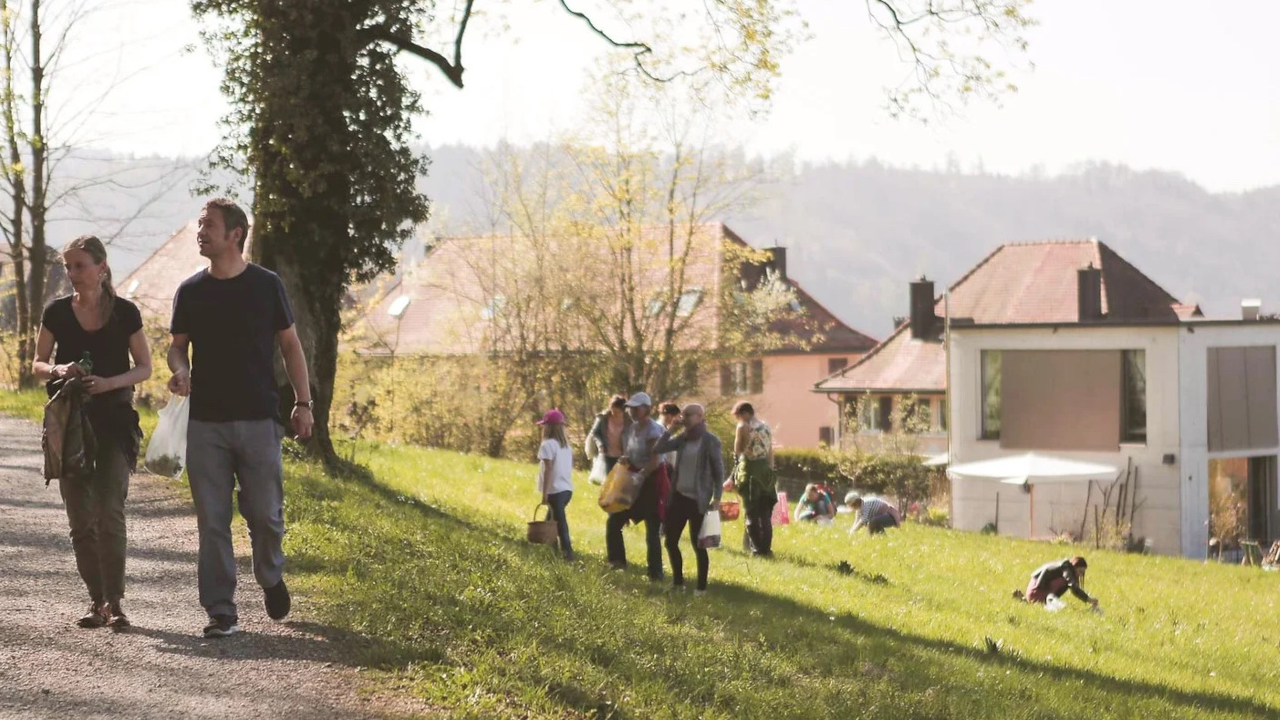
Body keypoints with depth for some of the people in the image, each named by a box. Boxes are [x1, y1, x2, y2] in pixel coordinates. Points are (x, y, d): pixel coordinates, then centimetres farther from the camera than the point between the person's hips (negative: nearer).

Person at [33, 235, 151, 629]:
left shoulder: (124, 313, -2)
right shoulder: (57, 312, 3)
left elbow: (144, 368, 2)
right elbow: (37, 365, 10)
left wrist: (109, 382, -16)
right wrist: (57, 370, -13)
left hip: (114, 422, -2)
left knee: (110, 513, -11)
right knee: (80, 517, 3)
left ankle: (114, 601, -7)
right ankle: (96, 599, 13)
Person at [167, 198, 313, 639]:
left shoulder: (266, 286, 1)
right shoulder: (191, 291, 6)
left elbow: (290, 345, 6)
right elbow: (177, 345, 12)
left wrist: (303, 403, 0)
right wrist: (180, 370, -11)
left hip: (258, 420, -2)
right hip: (206, 422, 2)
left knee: (265, 513, 1)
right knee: (212, 521, 0)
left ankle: (271, 578, 31)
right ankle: (220, 613, 4)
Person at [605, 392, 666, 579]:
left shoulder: (653, 430, -17)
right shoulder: (631, 428, 8)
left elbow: (655, 461, -24)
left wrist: (640, 475, -31)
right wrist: (624, 460, -5)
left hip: (652, 480, -8)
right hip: (635, 481, 8)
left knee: (652, 530, -6)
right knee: (614, 521, 8)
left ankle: (655, 573, 0)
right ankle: (617, 560, 20)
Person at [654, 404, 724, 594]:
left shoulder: (710, 441, -9)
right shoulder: (682, 438, 8)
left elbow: (719, 471, -7)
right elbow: (658, 449, 3)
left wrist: (717, 498, -12)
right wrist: (670, 428, -1)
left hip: (697, 500, -6)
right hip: (679, 496, 6)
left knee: (697, 544, 1)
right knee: (671, 541, 9)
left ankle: (701, 586, 13)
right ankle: (678, 581, 25)